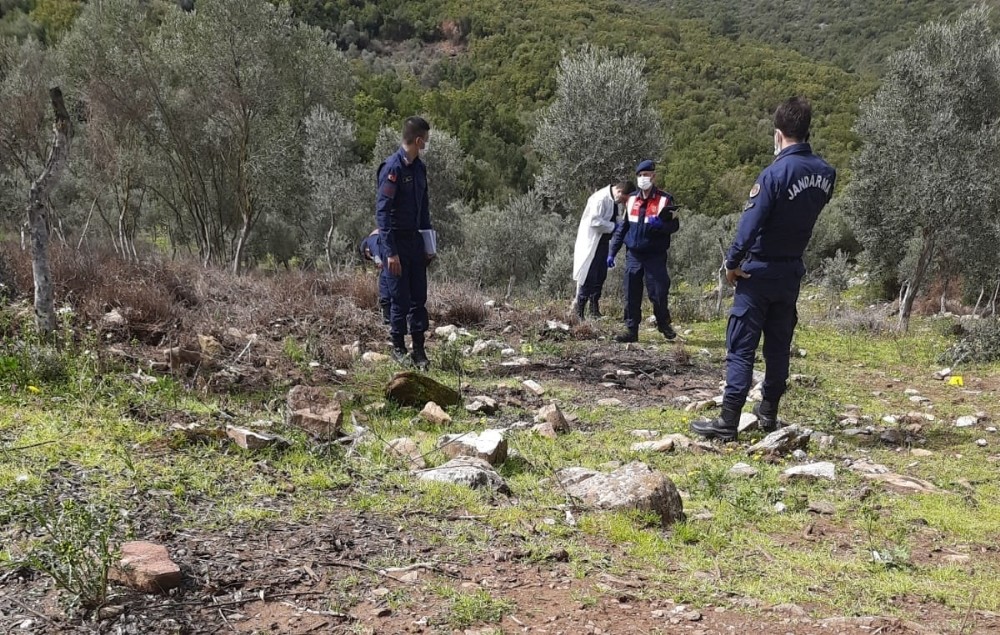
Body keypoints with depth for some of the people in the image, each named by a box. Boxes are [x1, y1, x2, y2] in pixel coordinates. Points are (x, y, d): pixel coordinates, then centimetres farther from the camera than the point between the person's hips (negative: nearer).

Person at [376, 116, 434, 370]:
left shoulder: (419, 167, 9)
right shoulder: (392, 168, -15)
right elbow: (382, 211, -18)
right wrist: (390, 252, -21)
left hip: (415, 239, 7)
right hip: (396, 241, -7)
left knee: (419, 297, 7)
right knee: (400, 298, 0)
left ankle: (418, 349, 14)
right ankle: (399, 349, 13)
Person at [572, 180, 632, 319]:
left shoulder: (613, 200, 10)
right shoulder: (600, 198, -20)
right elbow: (594, 221, -26)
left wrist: (619, 226, 2)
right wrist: (613, 227, -20)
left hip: (603, 243, 9)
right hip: (591, 244, -9)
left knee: (600, 276, 12)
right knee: (588, 277, -7)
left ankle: (595, 311, 20)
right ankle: (579, 312, 0)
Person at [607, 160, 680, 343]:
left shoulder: (664, 199, -3)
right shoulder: (631, 199, 9)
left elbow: (674, 225, -3)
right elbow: (622, 227, 14)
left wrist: (659, 225, -25)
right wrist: (612, 252, 10)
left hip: (655, 256, -4)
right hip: (633, 255, 4)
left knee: (658, 293, -2)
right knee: (631, 296, 3)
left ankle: (664, 324, 20)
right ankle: (631, 330, 10)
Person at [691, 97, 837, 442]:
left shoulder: (776, 172, -20)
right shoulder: (826, 173, 1)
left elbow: (751, 222, -20)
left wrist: (732, 263, -9)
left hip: (761, 271, -6)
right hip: (792, 271, 6)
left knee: (741, 347, -4)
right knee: (779, 345, 15)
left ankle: (727, 422, -4)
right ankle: (769, 413, 24)